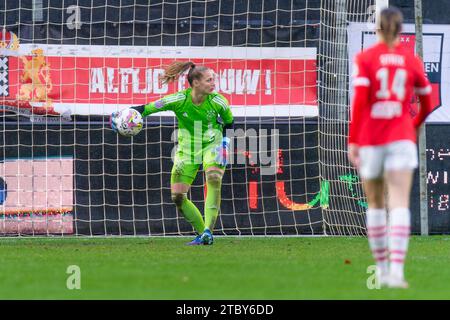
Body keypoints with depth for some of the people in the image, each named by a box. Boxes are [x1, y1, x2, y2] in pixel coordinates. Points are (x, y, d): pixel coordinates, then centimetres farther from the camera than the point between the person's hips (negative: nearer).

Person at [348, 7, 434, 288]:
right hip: (401, 138, 0)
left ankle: (382, 268, 21)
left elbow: (359, 100, -10)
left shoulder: (364, 58, -1)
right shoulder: (412, 61, 5)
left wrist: (353, 140, -7)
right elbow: (427, 104, 13)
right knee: (400, 204, -8)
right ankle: (397, 270, -23)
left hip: (370, 140, 0)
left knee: (376, 205, 15)